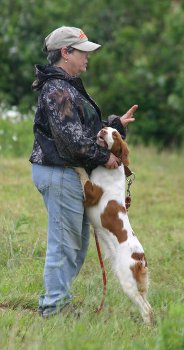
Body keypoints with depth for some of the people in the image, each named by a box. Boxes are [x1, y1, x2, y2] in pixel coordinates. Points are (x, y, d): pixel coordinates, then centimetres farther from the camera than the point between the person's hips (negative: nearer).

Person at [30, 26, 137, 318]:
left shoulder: (67, 87, 17)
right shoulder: (57, 89, -18)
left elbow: (86, 129, 21)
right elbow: (71, 137, -23)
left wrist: (116, 123, 17)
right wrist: (103, 157, -14)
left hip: (63, 171, 11)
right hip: (58, 172, -11)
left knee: (78, 237, 17)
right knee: (64, 241, -5)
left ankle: (57, 297, 24)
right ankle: (53, 306, 1)